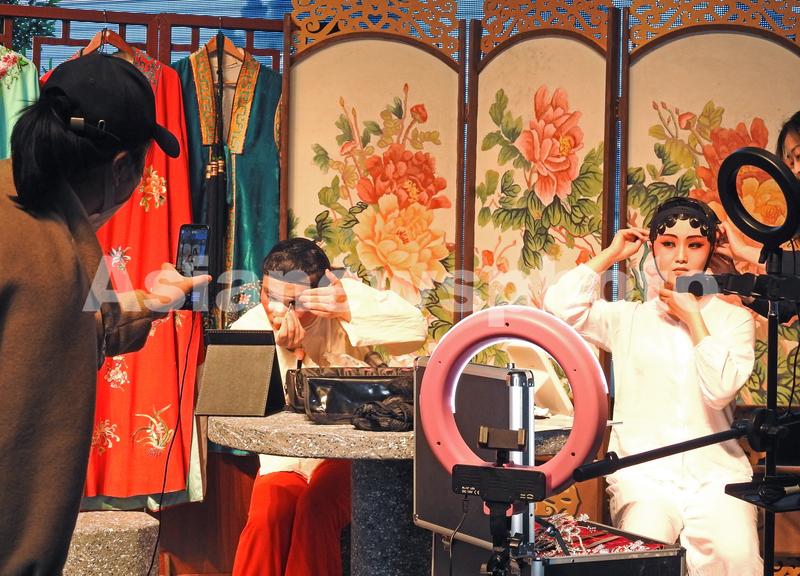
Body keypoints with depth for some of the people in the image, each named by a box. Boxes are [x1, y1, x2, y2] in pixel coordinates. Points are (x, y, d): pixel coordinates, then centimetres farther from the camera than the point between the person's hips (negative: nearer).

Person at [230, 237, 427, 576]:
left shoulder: (346, 297, -7)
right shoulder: (246, 330, -3)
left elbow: (415, 330, -20)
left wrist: (349, 312, -31)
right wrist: (284, 352, -22)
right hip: (285, 458, 2)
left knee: (316, 509, -31)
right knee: (266, 517, -28)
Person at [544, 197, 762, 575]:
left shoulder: (733, 319, 10)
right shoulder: (628, 317, 12)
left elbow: (720, 390, -5)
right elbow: (559, 307, -4)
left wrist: (692, 317, -1)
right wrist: (611, 255, 7)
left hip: (716, 475, 0)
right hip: (644, 474, 0)